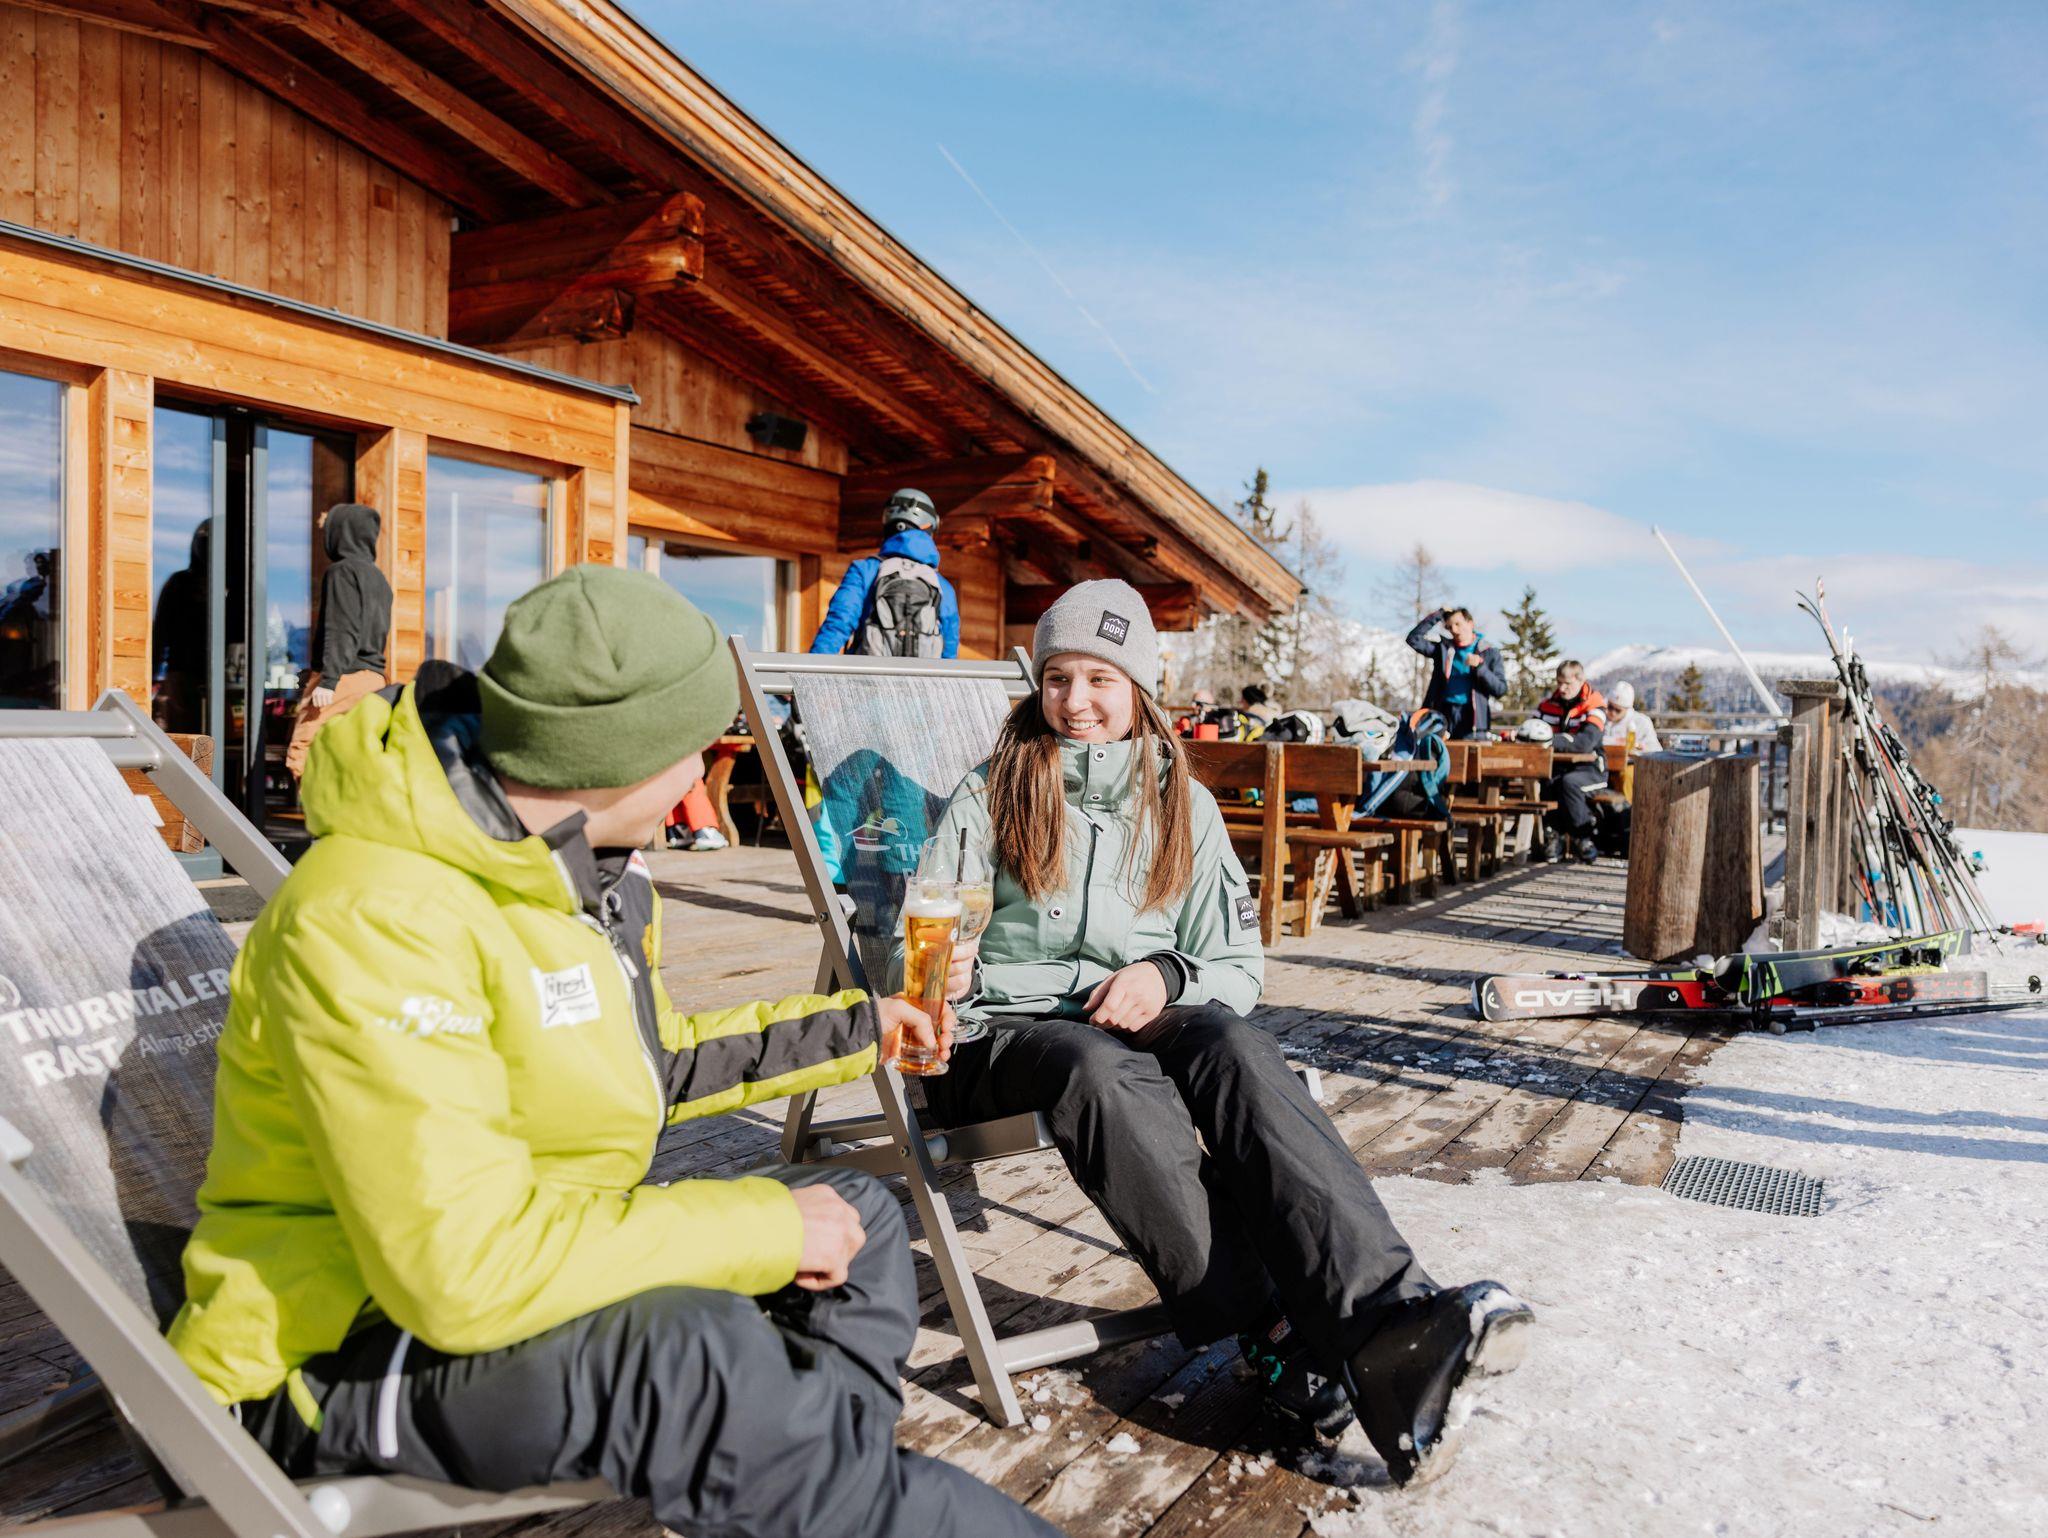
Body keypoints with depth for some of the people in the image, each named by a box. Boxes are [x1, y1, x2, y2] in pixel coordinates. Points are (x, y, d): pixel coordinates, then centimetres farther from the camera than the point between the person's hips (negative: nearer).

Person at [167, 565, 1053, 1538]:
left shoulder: (581, 868, 2)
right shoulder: (376, 916, -28)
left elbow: (644, 1064, 19)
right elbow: (466, 1269, -33)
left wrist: (850, 1029, 20)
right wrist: (763, 1227, -25)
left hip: (525, 1251, 10)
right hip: (338, 1352, -9)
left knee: (855, 1216, 6)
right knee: (687, 1345, -35)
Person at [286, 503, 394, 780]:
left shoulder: (342, 571, -6)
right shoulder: (377, 576, 18)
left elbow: (342, 630, -16)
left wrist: (328, 680, -21)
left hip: (345, 676, -9)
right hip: (373, 675, 9)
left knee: (300, 751, -8)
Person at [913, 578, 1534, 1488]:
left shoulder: (1182, 806, 11)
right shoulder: (988, 798, 4)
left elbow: (1238, 967, 11)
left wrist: (1165, 976, -10)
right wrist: (949, 974, -19)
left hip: (1139, 1020, 2)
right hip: (1001, 1037, -2)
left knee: (1228, 1041, -33)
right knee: (1105, 1069, -38)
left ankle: (1384, 1312, -48)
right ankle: (1275, 1335, -38)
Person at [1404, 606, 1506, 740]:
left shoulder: (1489, 651, 7)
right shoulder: (1443, 648, 15)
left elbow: (1500, 689, 1)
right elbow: (1414, 639, 4)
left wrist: (1480, 667, -12)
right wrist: (1436, 616, 4)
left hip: (1472, 716, -2)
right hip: (1443, 713, 3)